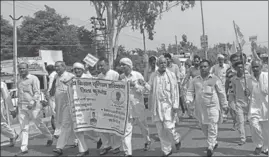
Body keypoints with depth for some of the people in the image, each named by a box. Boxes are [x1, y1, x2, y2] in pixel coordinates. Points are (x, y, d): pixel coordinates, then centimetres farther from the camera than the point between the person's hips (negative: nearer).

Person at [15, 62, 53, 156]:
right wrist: (19, 104, 17)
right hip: (21, 106, 5)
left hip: (33, 106, -5)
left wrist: (33, 102, -24)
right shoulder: (19, 80, 14)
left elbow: (37, 92, -11)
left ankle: (49, 137, 30)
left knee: (39, 124, 6)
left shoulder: (33, 78, -5)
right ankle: (24, 149, 9)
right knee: (24, 128, 4)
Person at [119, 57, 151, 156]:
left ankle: (147, 141, 46)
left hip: (137, 105, -1)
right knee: (126, 129, -5)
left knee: (143, 126, 17)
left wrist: (134, 84, -19)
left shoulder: (138, 75, -4)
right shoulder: (121, 77, 4)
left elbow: (142, 90, -5)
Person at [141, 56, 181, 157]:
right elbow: (151, 89, 11)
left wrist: (175, 105, -9)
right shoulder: (153, 76, 7)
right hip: (157, 104, 3)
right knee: (160, 129, 6)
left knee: (168, 126, -10)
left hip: (168, 104, -3)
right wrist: (144, 84, -8)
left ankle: (177, 139, 25)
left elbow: (175, 91, -3)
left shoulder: (171, 75, -1)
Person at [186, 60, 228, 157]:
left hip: (212, 107, -4)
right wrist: (188, 101, -6)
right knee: (204, 128, 12)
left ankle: (210, 147, 8)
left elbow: (221, 93, 5)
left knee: (212, 127, -4)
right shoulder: (195, 80, 10)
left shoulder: (215, 79, 2)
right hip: (200, 108, 4)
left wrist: (224, 105, 7)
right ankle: (214, 142, 32)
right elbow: (190, 91, 11)